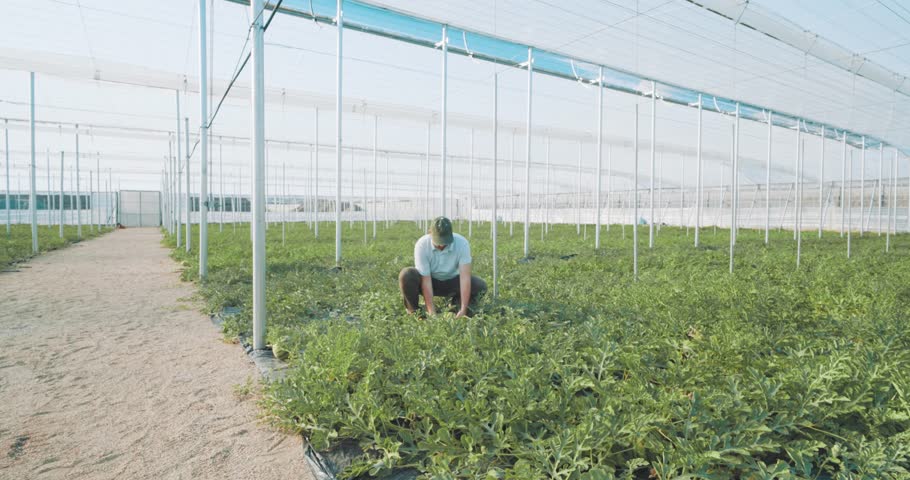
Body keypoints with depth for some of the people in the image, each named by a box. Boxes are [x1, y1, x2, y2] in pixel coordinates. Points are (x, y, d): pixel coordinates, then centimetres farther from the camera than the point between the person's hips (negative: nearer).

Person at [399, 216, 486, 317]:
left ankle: (455, 309, 1)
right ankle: (413, 311, -7)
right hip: (430, 281, -1)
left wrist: (463, 310, -38)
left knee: (480, 286, -24)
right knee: (406, 275, -31)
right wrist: (431, 311, -32)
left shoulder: (462, 243, -26)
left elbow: (465, 276, -31)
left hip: (452, 282, 1)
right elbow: (426, 279, -28)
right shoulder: (421, 245, -28)